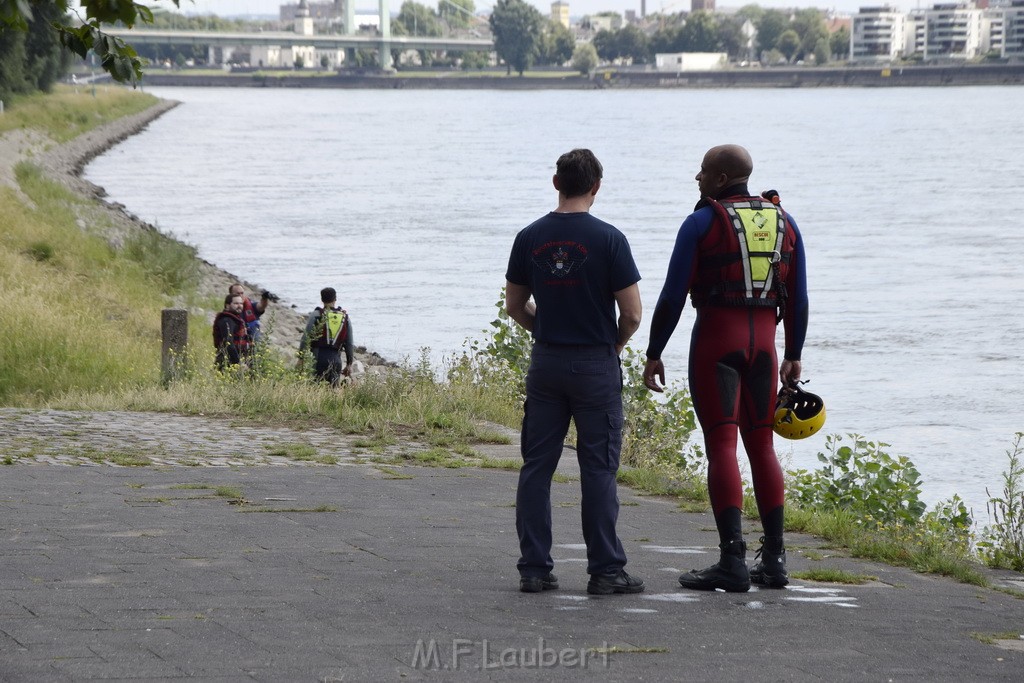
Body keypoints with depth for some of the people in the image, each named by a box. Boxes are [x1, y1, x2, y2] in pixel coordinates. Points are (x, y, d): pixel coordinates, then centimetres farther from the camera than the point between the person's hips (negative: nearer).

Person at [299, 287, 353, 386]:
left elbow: (306, 338, -4)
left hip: (318, 357, -3)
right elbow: (349, 344, 13)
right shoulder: (345, 318, 11)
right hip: (335, 359, 3)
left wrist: (301, 358, 0)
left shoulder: (316, 315, 0)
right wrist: (349, 364, 20)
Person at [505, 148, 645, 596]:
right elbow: (632, 312, -10)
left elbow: (514, 306, 10)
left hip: (545, 362, 4)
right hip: (596, 363, -3)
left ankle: (534, 568, 7)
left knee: (536, 467, 7)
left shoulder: (530, 238, 1)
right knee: (598, 469, 0)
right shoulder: (607, 239, -11)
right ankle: (605, 570, 1)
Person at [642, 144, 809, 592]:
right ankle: (774, 559, 12)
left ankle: (733, 561, -15)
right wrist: (794, 355, 21)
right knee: (761, 445, 13)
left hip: (716, 338, -5)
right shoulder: (783, 222, 11)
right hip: (764, 342, 5)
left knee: (721, 446, -7)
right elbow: (798, 297, 13)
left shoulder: (702, 223, -4)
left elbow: (673, 295, -7)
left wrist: (654, 354, -1)